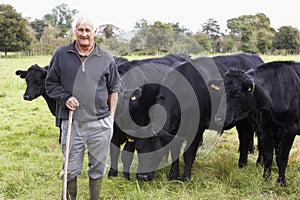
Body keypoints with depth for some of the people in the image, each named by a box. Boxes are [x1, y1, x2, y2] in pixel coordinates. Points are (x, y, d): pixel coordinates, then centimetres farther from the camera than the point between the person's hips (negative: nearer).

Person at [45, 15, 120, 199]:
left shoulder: (106, 59, 4)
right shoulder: (61, 55, 3)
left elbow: (113, 90, 11)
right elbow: (51, 84, 9)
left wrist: (111, 117, 5)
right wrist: (65, 97, -8)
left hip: (100, 124, 1)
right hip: (71, 122, 0)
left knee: (98, 168, 11)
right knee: (71, 169, 9)